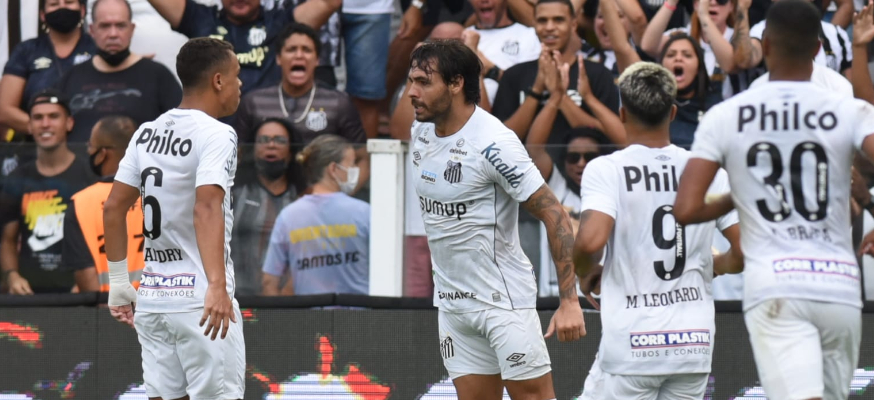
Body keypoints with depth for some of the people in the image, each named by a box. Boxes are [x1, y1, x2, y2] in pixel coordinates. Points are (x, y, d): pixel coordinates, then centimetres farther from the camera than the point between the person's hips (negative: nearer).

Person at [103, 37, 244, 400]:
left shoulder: (147, 133, 12)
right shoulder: (216, 135, -10)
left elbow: (113, 207, 13)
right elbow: (207, 209, -23)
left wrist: (119, 282, 20)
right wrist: (217, 285, -32)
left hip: (153, 297, 7)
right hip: (198, 298, -7)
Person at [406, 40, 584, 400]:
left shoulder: (493, 143, -19)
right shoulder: (420, 132, 4)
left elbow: (554, 215, -20)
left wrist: (569, 301, -25)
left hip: (504, 299, -7)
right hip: (451, 301, 7)